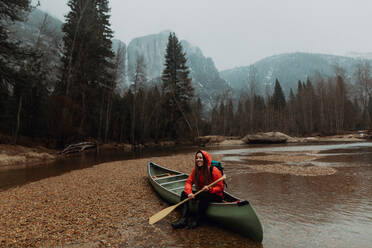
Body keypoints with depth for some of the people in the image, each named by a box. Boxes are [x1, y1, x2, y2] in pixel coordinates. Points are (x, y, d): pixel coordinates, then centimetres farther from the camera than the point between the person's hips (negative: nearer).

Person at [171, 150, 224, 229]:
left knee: (203, 196, -37)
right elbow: (188, 182, -5)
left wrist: (209, 189, -31)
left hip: (215, 196, -6)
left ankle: (196, 221, -23)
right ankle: (183, 219, -22)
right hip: (201, 194, 6)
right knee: (184, 193, -12)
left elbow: (220, 187, -13)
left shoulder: (214, 170, -16)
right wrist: (189, 192, -24)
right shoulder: (195, 170, 0)